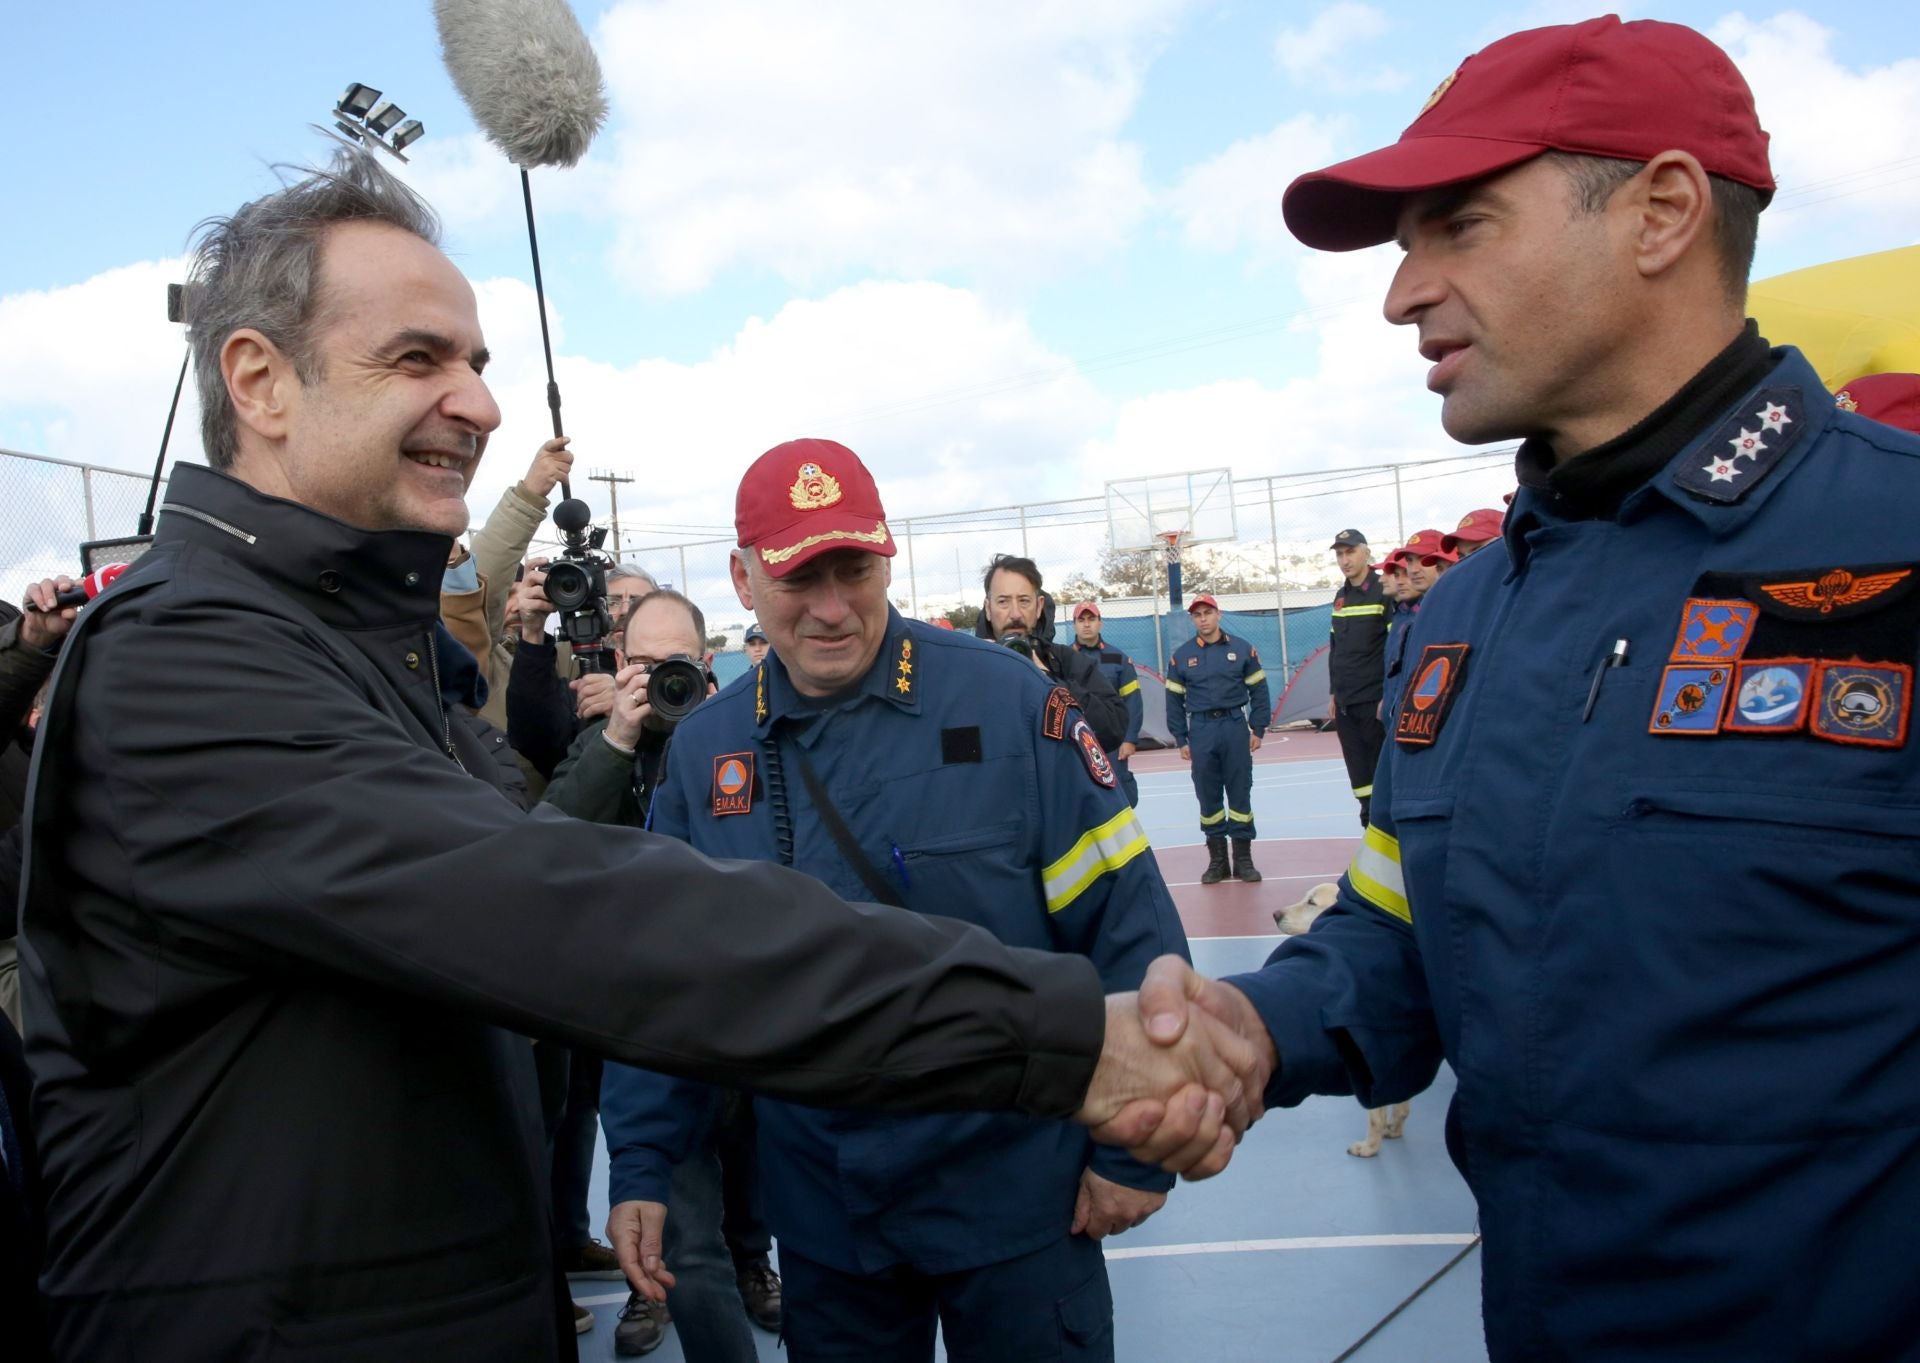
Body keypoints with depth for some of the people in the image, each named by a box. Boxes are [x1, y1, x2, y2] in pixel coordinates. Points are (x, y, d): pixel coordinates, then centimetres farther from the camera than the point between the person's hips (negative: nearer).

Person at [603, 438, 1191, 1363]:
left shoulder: (1007, 702, -13)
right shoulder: (704, 750, -2)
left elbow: (1127, 926, -10)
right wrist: (641, 1165, 0)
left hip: (1016, 1201, -3)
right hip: (820, 1217, 3)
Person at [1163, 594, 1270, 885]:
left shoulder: (1242, 649, 3)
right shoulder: (1181, 656, 5)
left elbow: (1258, 691, 5)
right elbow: (1174, 700, 6)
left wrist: (1258, 729, -1)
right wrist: (1180, 739, 2)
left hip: (1235, 727, -1)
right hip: (1201, 731, 1)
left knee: (1240, 793, 2)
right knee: (1208, 796, 4)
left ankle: (1243, 858, 10)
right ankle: (1217, 859, 12)